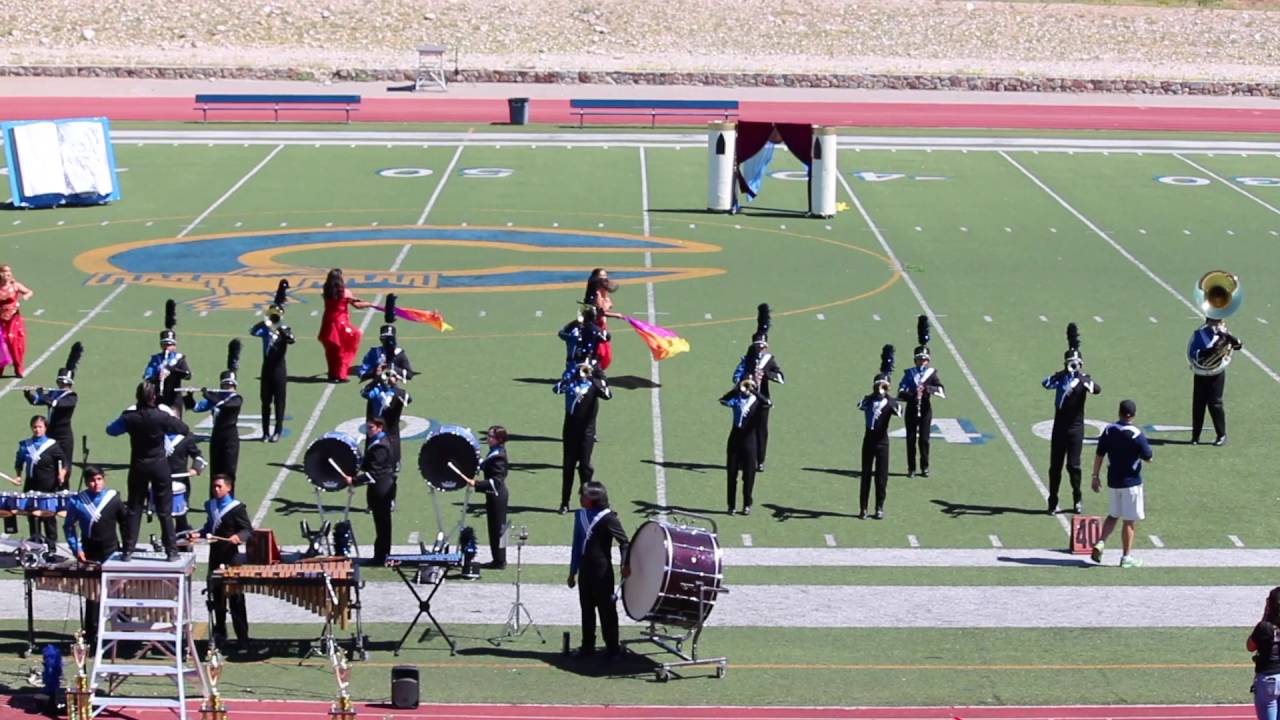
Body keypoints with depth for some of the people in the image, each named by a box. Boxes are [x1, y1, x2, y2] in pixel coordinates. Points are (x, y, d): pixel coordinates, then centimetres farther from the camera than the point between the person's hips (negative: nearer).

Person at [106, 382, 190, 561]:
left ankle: (128, 550, 10)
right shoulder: (161, 417, -16)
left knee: (134, 510, 11)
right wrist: (171, 418, 9)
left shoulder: (129, 417, -9)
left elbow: (111, 430, 8)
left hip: (137, 466, 2)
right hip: (159, 465, -2)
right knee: (165, 511, 4)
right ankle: (171, 550, 5)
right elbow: (185, 429, -5)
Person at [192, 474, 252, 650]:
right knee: (216, 596, 12)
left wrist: (239, 537, -30)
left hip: (231, 557, -6)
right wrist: (199, 534, 5)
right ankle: (219, 634, 23)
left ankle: (242, 635, 6)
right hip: (215, 556, 6)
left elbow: (248, 530, -11)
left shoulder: (236, 508, -9)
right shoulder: (210, 505, 11)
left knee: (236, 598, -1)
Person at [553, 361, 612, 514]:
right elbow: (556, 389, -18)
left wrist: (593, 378, -28)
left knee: (585, 465, 0)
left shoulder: (595, 383, -2)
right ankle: (564, 503, 11)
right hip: (570, 428, 1)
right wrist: (573, 375, -27)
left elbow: (608, 395, -20)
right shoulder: (570, 379, 0)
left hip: (587, 430, -1)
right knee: (568, 466, 5)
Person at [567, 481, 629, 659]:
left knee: (606, 609, 1)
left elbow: (624, 542, -8)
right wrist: (572, 572, 17)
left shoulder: (608, 518, -12)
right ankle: (588, 645, 22)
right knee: (586, 609, 13)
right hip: (585, 569, 7)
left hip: (602, 572, -7)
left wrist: (625, 564, -21)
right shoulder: (580, 516, 9)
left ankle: (612, 647, 9)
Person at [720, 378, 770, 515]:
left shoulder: (757, 401, 2)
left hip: (750, 439, -1)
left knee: (749, 475, 3)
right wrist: (738, 389, -22)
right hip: (735, 438, 1)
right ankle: (731, 505, 10)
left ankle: (747, 505, 14)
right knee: (731, 473, 3)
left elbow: (767, 403, -20)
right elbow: (723, 400, -13)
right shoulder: (736, 399, 6)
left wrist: (753, 391, -25)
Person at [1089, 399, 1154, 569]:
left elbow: (1099, 455, 2)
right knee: (1130, 520, 4)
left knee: (1113, 515, 21)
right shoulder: (1136, 434, -16)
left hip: (1113, 481, 5)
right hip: (1131, 482, -5)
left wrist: (1095, 476, 9)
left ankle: (1100, 542, 3)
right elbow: (1148, 458, -10)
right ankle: (1127, 557, 8)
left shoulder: (1109, 430, -1)